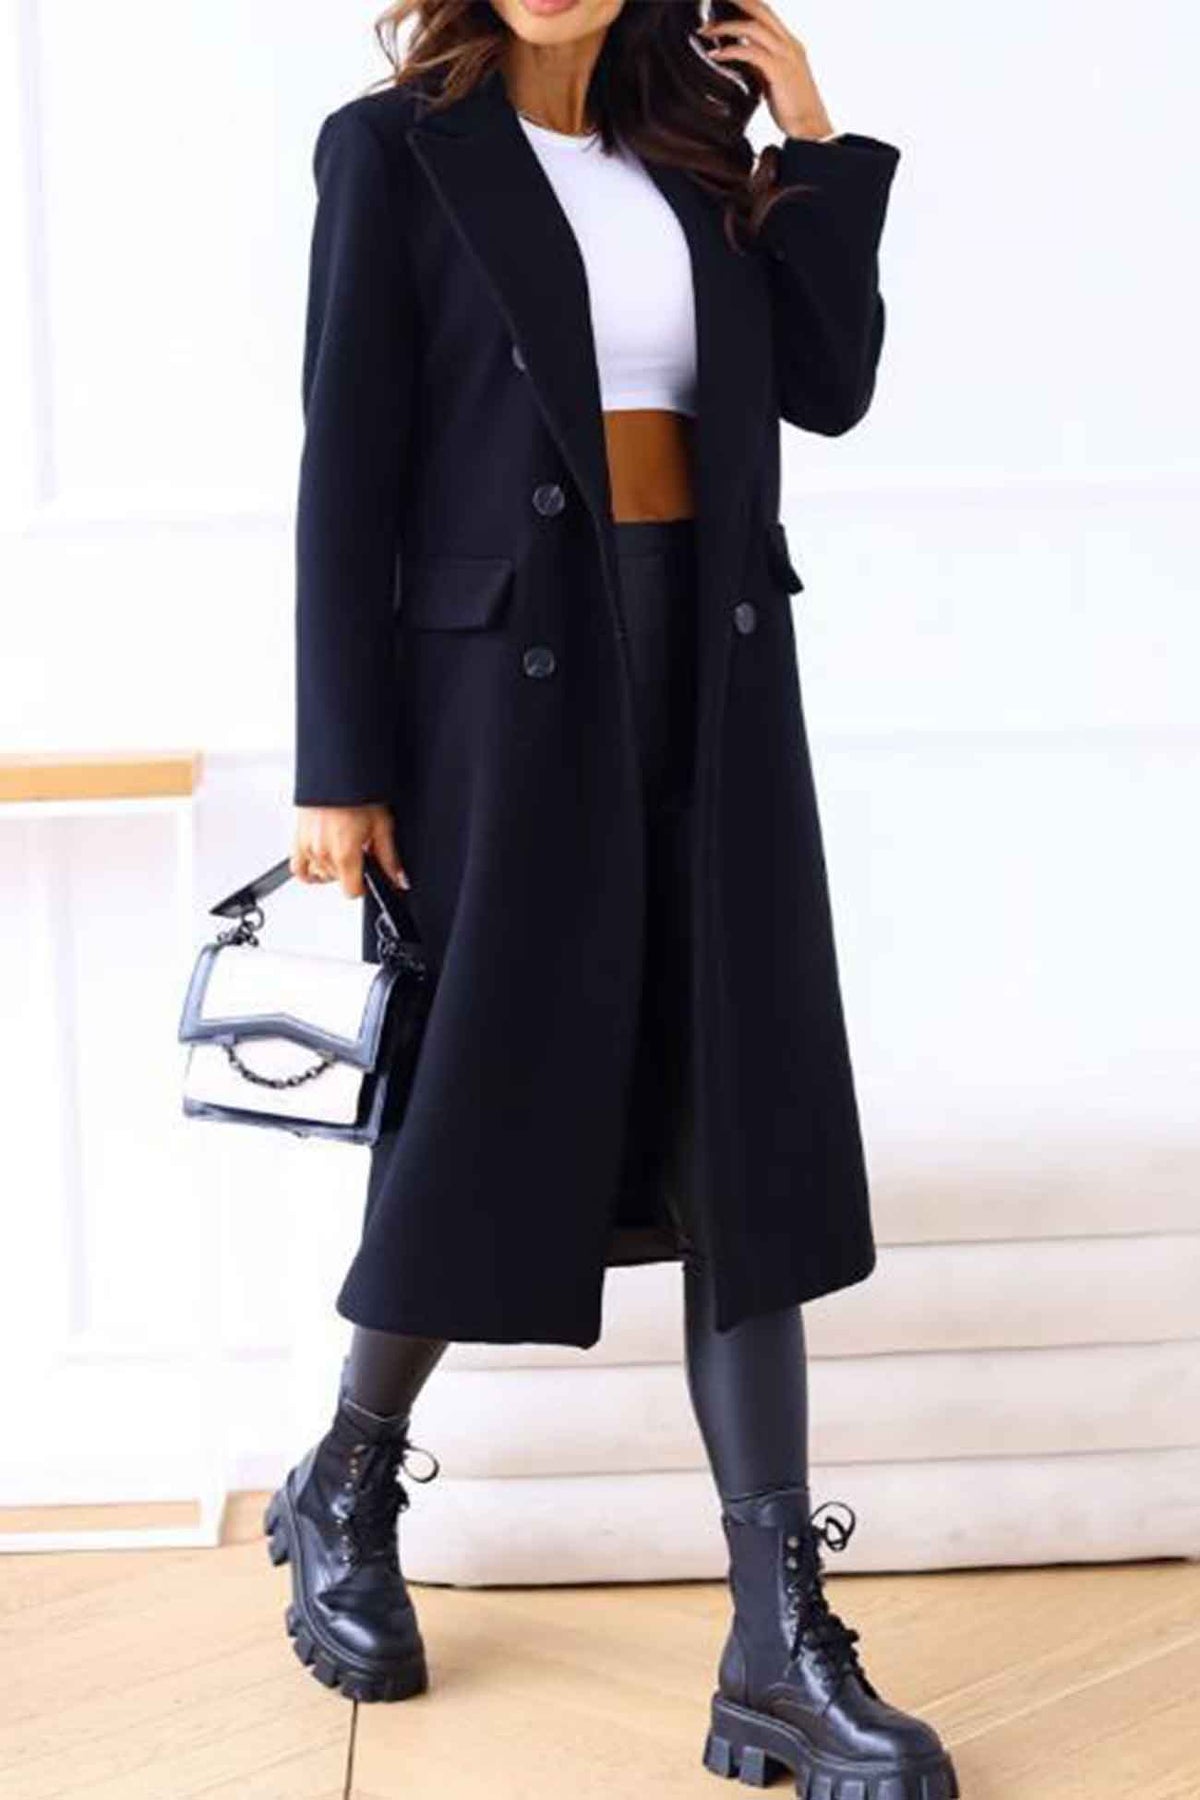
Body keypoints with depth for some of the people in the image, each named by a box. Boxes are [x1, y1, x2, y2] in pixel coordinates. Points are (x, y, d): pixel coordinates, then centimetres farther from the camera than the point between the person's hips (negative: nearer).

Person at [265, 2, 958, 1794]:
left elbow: (829, 385, 8)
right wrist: (340, 767, -9)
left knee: (740, 1120, -1)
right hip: (510, 671, -4)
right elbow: (350, 462, -6)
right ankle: (344, 1495, 29)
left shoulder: (693, 148, 13)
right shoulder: (398, 147, -1)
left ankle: (781, 1646, 1)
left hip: (712, 670, 4)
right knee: (497, 1101, 2)